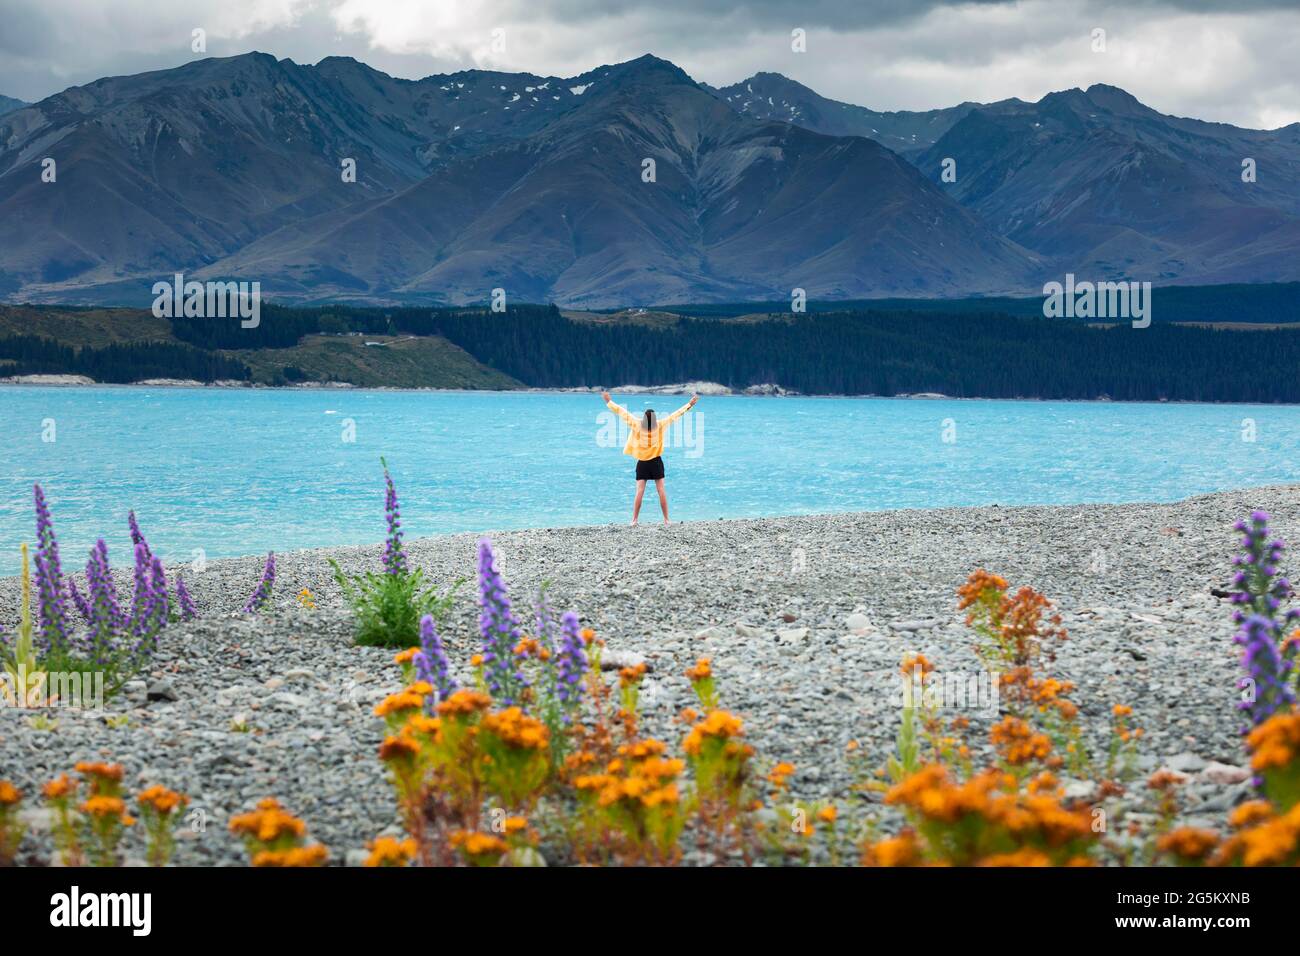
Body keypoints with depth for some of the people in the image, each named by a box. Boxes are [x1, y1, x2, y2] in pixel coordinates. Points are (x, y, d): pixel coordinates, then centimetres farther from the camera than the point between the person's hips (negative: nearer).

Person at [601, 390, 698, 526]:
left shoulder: (637, 424, -11)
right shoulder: (660, 425, -10)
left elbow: (622, 412, -3)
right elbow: (676, 414, -2)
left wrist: (609, 401, 6)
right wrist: (690, 404, 7)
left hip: (642, 463, 0)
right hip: (656, 462, 0)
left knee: (639, 491, -2)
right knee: (661, 491, 2)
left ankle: (634, 520, -7)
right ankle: (666, 519, 2)